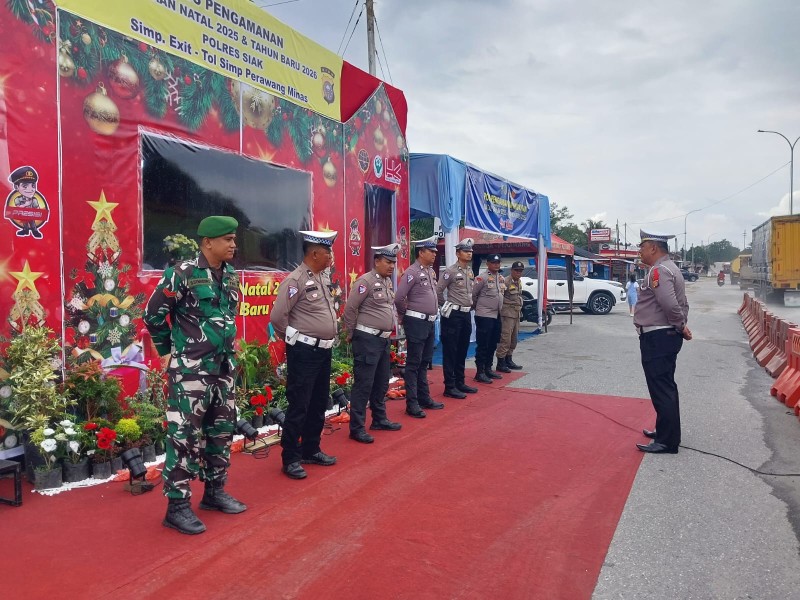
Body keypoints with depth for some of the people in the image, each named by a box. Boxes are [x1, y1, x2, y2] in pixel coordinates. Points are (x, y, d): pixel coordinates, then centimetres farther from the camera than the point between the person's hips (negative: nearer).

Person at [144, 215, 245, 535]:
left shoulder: (231, 275, 8)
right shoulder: (183, 274, -14)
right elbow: (153, 314, -7)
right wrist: (167, 350, 1)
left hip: (224, 368, 8)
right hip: (191, 369, -7)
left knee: (221, 431, 15)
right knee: (185, 436, -2)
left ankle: (215, 491, 30)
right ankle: (177, 506, 9)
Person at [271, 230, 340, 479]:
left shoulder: (324, 278, 10)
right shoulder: (295, 280, -16)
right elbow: (277, 316, -18)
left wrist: (328, 337, 15)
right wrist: (293, 338, -5)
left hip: (324, 350, 9)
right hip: (304, 352, -9)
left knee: (319, 404, 16)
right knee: (298, 406, -1)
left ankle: (311, 450, 30)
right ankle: (290, 459, 10)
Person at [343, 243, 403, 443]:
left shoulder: (388, 282, 12)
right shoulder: (365, 281, -15)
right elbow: (349, 309, -14)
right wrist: (352, 334, -4)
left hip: (384, 339, 9)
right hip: (367, 340, -9)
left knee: (382, 382, 17)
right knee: (364, 384, -4)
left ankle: (379, 419, 31)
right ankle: (356, 428, 3)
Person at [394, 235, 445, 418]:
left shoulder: (431, 271, 12)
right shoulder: (412, 272, -14)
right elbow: (399, 298, -19)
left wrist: (432, 314, 16)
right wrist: (405, 316, -5)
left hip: (430, 322, 8)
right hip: (416, 323, -8)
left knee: (424, 363, 15)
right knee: (413, 364, -2)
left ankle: (424, 398, 25)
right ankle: (412, 404, 3)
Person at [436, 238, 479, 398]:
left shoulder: (470, 271, 12)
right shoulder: (451, 271, -11)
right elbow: (438, 291, -11)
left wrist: (469, 306, 16)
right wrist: (445, 307, -1)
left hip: (467, 313, 8)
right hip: (453, 314, -8)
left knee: (462, 350, 14)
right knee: (450, 351, -3)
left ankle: (460, 383, 23)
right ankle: (450, 386, 2)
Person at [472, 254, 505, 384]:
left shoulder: (502, 278, 11)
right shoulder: (482, 277, -12)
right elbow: (473, 294, -9)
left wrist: (498, 307, 16)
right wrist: (477, 307, 2)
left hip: (497, 315, 8)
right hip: (484, 316, -8)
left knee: (492, 345, 13)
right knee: (482, 345, -4)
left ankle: (488, 369, 24)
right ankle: (480, 372, 1)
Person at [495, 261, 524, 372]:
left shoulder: (519, 283, 14)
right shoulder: (506, 282, -13)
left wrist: (519, 307, 14)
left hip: (517, 314, 9)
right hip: (507, 314, -9)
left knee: (514, 339, 14)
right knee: (505, 339, -9)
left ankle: (508, 360, 24)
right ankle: (500, 362, -4)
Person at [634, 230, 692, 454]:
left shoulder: (659, 271, -17)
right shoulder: (669, 268, 17)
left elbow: (670, 304, -29)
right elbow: (682, 303, 20)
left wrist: (680, 326, -14)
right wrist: (681, 326, 8)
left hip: (657, 338, -11)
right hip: (666, 336, 11)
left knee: (661, 390, -5)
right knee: (666, 388, 19)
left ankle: (667, 442, 0)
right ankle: (667, 432, 31)